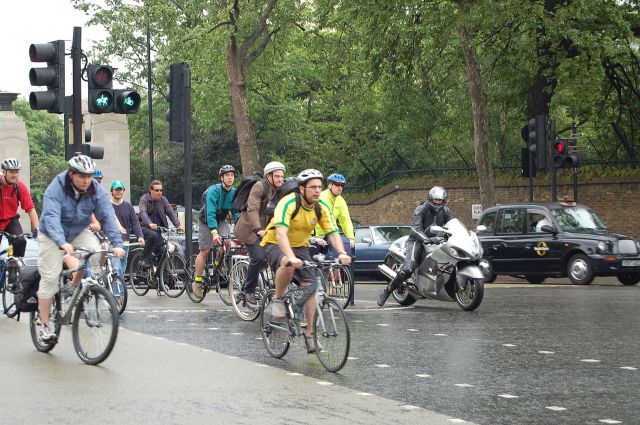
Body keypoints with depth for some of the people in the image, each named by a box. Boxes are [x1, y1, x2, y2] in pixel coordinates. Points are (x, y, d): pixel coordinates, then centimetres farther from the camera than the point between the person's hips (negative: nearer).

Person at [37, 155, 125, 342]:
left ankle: (73, 289, -2)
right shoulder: (55, 189, -27)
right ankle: (44, 325, 3)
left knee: (95, 253, -25)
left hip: (79, 232, 4)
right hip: (53, 236, -3)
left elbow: (107, 217, -22)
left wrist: (117, 243, -37)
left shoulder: (96, 191, -16)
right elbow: (51, 217, -40)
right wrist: (62, 243, -56)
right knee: (50, 278, -7)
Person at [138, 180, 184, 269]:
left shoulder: (163, 200, 6)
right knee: (153, 235, -35)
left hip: (158, 229, 4)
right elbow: (143, 213, -23)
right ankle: (144, 259, -23)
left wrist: (178, 225, -22)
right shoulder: (144, 199, -6)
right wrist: (150, 224, -43)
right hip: (145, 227, -4)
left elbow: (171, 213, -5)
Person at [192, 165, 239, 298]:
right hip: (207, 222, -4)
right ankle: (197, 282, 5)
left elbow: (236, 213, -12)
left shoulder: (234, 192, -12)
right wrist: (214, 233, -47)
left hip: (222, 221, 4)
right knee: (204, 251, -5)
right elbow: (210, 213, -36)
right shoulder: (214, 191, -28)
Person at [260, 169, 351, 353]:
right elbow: (281, 233, -41)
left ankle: (310, 333, 0)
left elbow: (333, 232, -17)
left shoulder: (321, 208, -11)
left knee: (309, 287, -8)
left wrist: (341, 253, -38)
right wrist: (291, 257, -56)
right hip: (275, 244, -5)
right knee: (288, 265, -38)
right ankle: (278, 299, -13)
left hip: (300, 246, 5)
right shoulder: (288, 203, -29)